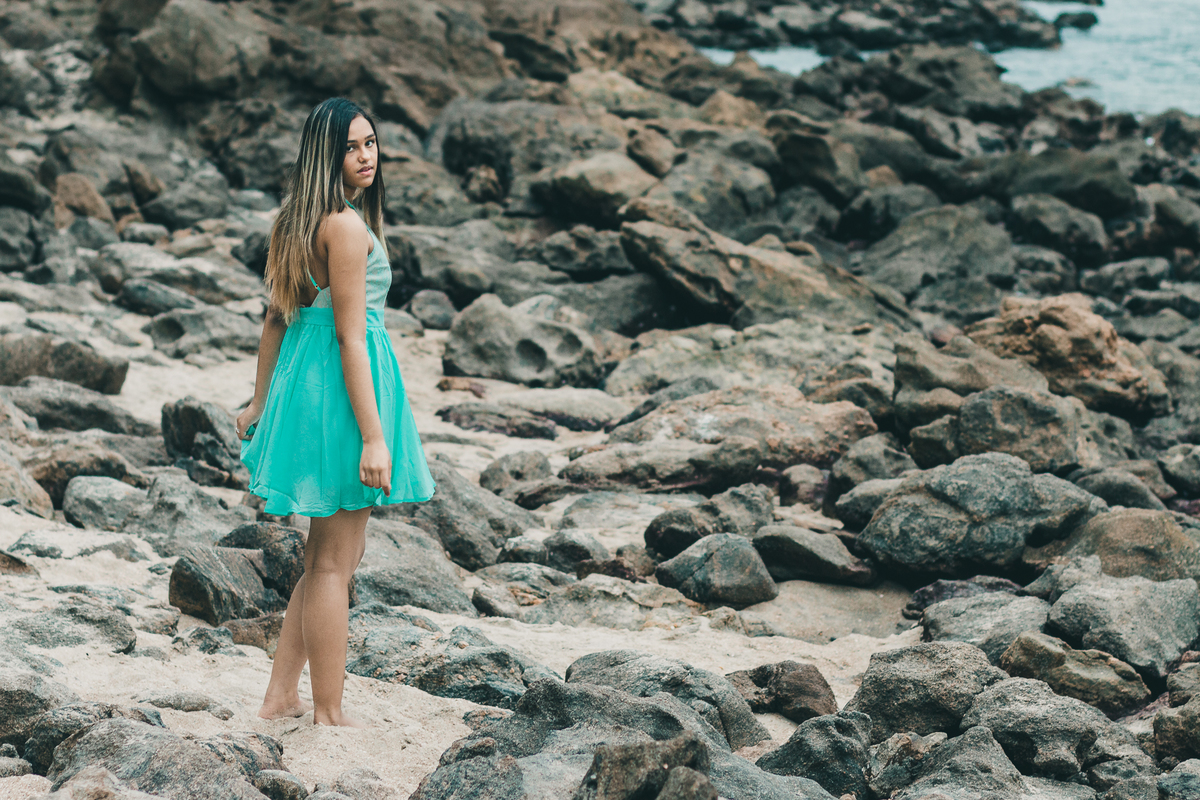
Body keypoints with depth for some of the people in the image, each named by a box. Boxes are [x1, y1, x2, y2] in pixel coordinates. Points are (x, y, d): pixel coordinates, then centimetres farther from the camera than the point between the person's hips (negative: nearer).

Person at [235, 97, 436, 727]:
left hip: (305, 380, 10)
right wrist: (373, 437, -20)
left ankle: (281, 696, 22)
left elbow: (278, 316, 17)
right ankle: (328, 716, 7)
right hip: (340, 388, -10)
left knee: (327, 555, 18)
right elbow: (350, 336, -20)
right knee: (335, 561, -1)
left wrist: (262, 402, 24)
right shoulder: (348, 226, -18)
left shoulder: (300, 220, 11)